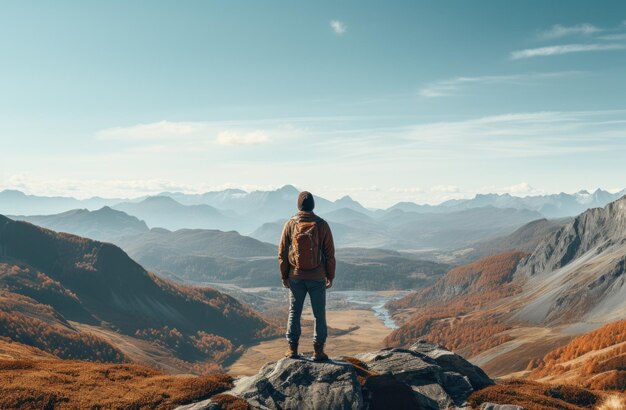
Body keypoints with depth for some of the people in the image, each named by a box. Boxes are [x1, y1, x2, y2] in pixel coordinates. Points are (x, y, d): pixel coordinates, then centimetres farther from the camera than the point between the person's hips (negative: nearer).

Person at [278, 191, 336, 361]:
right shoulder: (322, 225, -7)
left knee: (294, 312, 12)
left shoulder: (290, 224, -5)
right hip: (317, 278, -1)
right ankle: (318, 350, 10)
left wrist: (284, 276, 7)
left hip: (296, 277, 1)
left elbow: (282, 253, -3)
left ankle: (292, 349, 13)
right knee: (319, 314, 9)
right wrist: (330, 276, 4)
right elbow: (329, 253, -5)